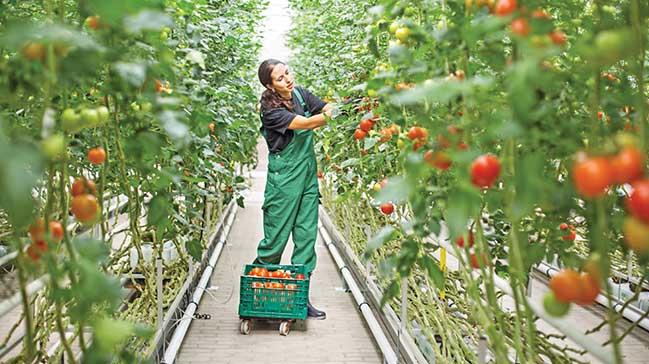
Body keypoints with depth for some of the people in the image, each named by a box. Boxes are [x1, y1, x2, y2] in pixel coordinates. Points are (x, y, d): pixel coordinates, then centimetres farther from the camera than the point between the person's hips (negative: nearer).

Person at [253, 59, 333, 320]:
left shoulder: (300, 93, 7)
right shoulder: (270, 109, -14)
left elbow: (328, 108, 2)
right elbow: (306, 123, -23)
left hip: (308, 173, 7)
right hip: (283, 176, -6)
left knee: (307, 234, 5)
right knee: (276, 236, 0)